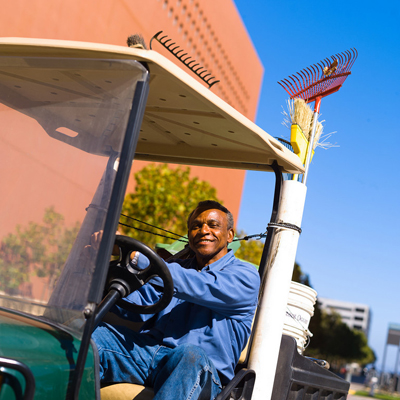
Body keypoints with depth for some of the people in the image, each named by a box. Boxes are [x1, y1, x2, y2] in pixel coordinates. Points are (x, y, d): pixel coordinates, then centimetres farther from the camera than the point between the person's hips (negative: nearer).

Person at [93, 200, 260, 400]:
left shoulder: (245, 275, 5)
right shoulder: (174, 268, 23)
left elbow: (200, 288, -15)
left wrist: (134, 256, -21)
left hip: (199, 371, -5)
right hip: (147, 351, 5)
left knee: (192, 355, -39)